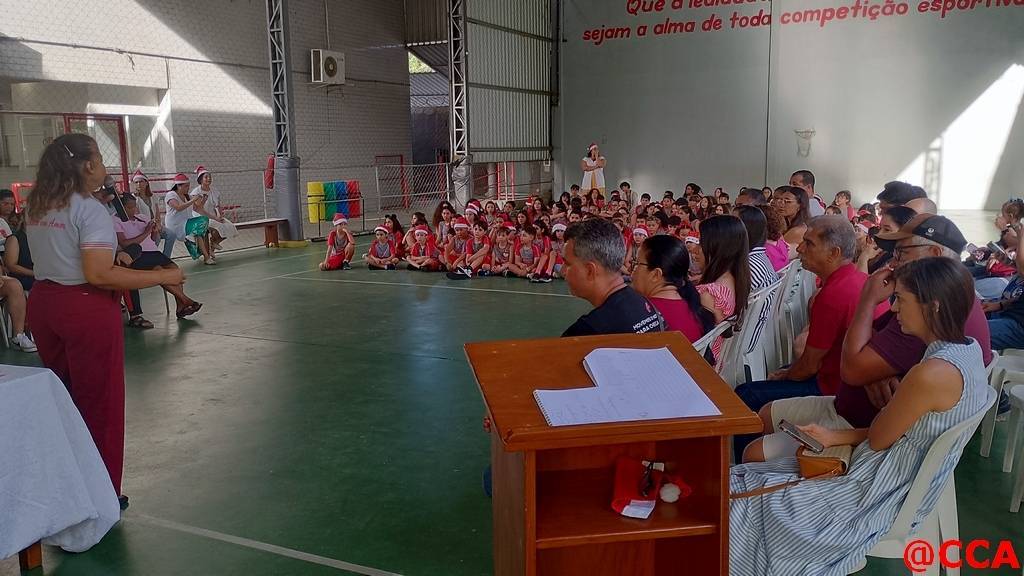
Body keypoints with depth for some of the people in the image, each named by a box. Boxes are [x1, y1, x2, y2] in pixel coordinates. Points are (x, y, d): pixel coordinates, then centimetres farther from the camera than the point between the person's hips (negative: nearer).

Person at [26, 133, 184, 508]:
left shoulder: (35, 209, 10)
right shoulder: (90, 210, -16)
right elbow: (98, 275, -24)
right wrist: (161, 277, -20)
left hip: (42, 304, 8)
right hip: (86, 309, -8)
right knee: (100, 404, 4)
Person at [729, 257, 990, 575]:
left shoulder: (932, 373, -31)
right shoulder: (968, 348, 0)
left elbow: (877, 439, -15)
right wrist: (836, 436, 1)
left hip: (880, 493, -9)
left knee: (746, 504, 1)